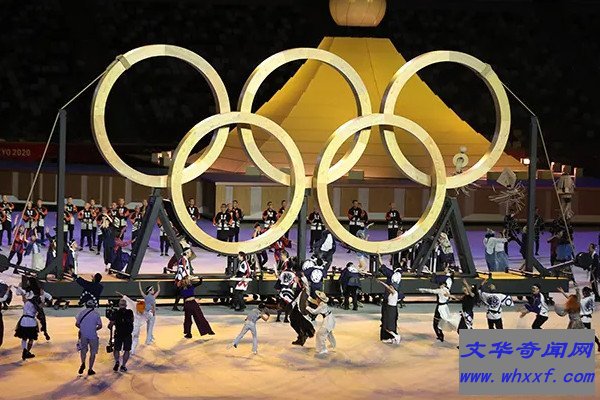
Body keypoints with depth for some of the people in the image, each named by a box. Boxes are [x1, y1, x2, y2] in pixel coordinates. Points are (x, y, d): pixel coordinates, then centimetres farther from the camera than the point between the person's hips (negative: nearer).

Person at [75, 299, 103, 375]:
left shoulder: (82, 312, 2)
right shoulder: (96, 313, -3)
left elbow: (77, 324, 3)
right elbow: (100, 326, -5)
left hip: (83, 335, 2)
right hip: (93, 335, -2)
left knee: (83, 349, 22)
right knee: (93, 352, 10)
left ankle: (83, 363, 0)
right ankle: (90, 369, 10)